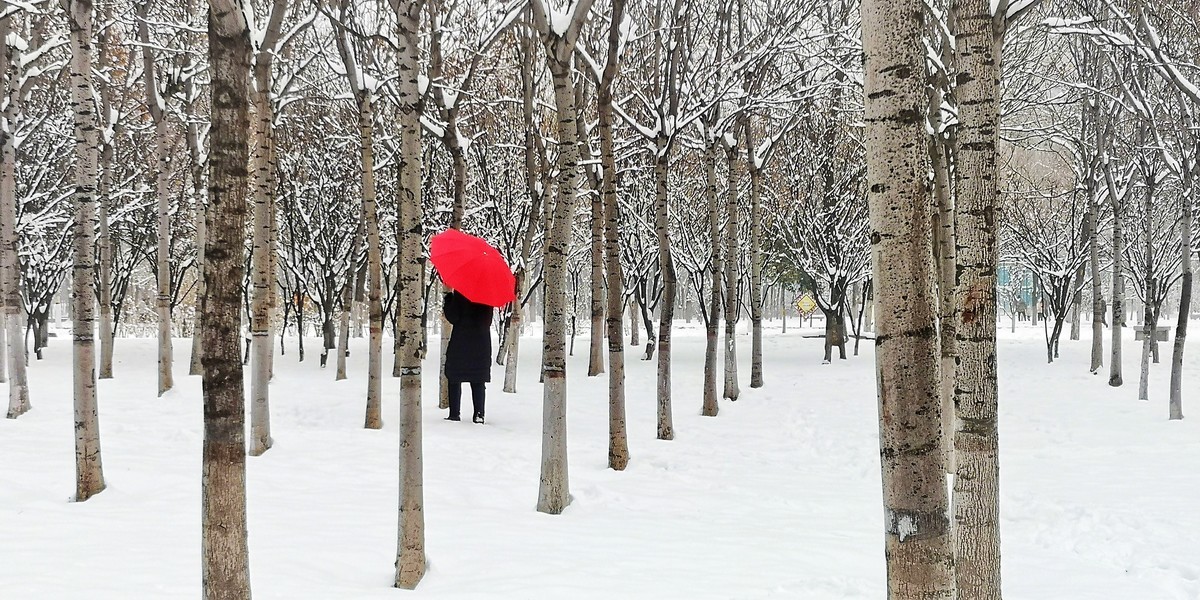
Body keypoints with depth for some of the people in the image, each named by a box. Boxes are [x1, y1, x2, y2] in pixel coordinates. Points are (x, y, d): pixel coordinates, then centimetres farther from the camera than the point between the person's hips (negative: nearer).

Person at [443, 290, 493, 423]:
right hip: (482, 341, 4)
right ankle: (479, 414, 2)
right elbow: (489, 320, 8)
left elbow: (453, 317, -12)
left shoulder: (460, 292, -12)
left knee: (455, 379, 6)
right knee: (479, 380, 7)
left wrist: (446, 303, 1)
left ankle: (455, 413, 4)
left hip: (460, 342, -4)